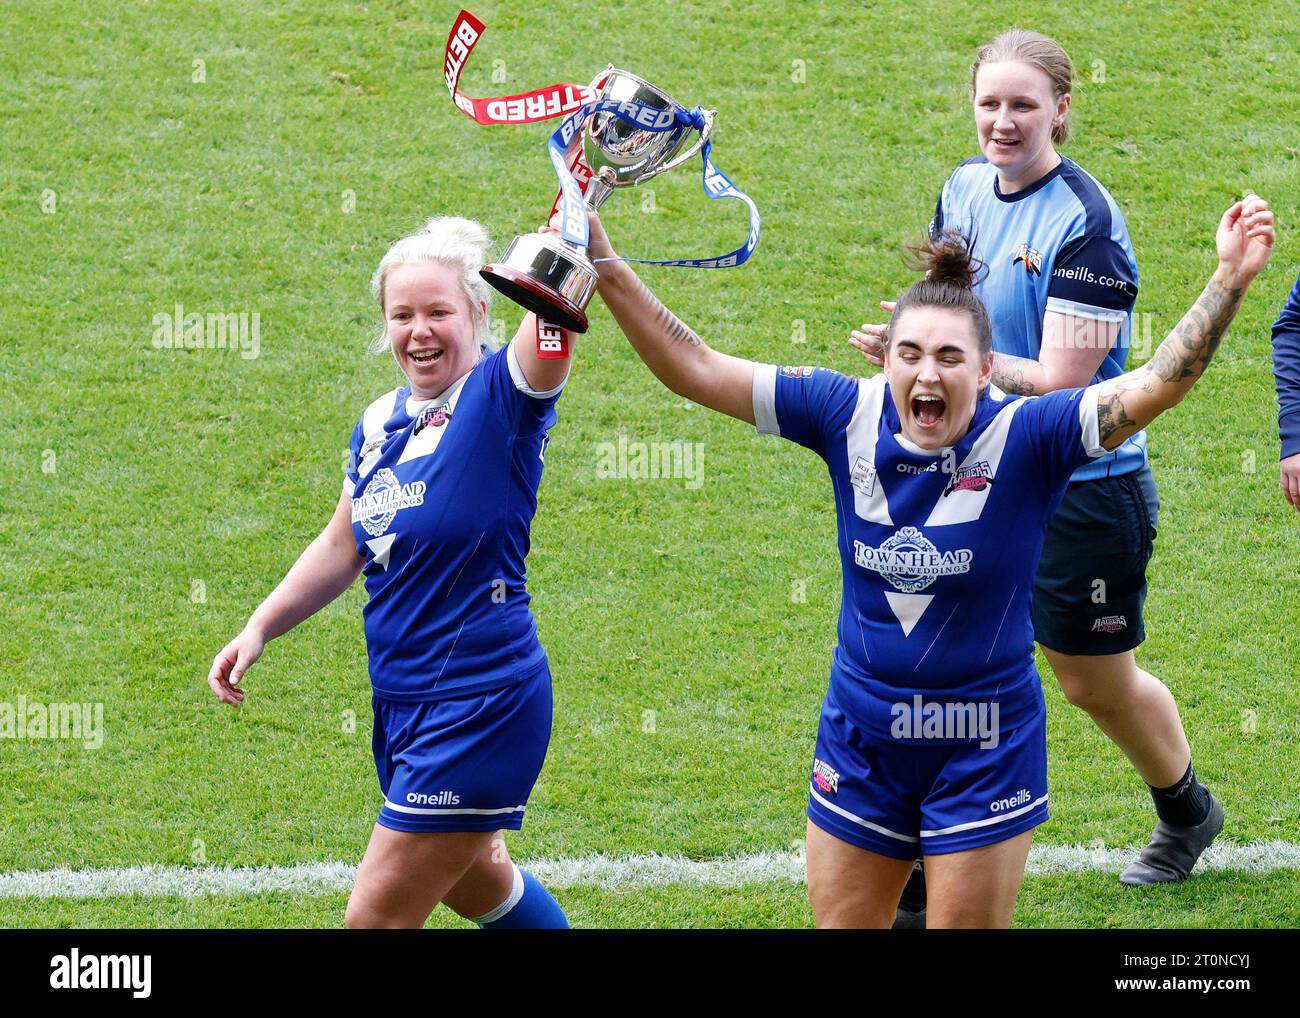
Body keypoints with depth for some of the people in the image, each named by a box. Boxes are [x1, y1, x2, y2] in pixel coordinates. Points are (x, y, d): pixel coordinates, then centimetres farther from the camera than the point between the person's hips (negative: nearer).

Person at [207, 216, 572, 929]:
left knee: (377, 915, -5)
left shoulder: (500, 399, -15)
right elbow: (341, 546, 20)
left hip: (481, 703, -8)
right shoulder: (378, 425, 6)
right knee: (471, 878, 27)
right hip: (401, 702, 8)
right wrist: (259, 628, 15)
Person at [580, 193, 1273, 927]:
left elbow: (1157, 385, -27)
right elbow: (695, 369, -5)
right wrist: (606, 266, -12)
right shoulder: (851, 417, -8)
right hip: (861, 746, 4)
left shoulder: (1023, 438, -16)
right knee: (841, 923, 14)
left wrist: (1230, 282, -40)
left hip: (983, 753, -3)